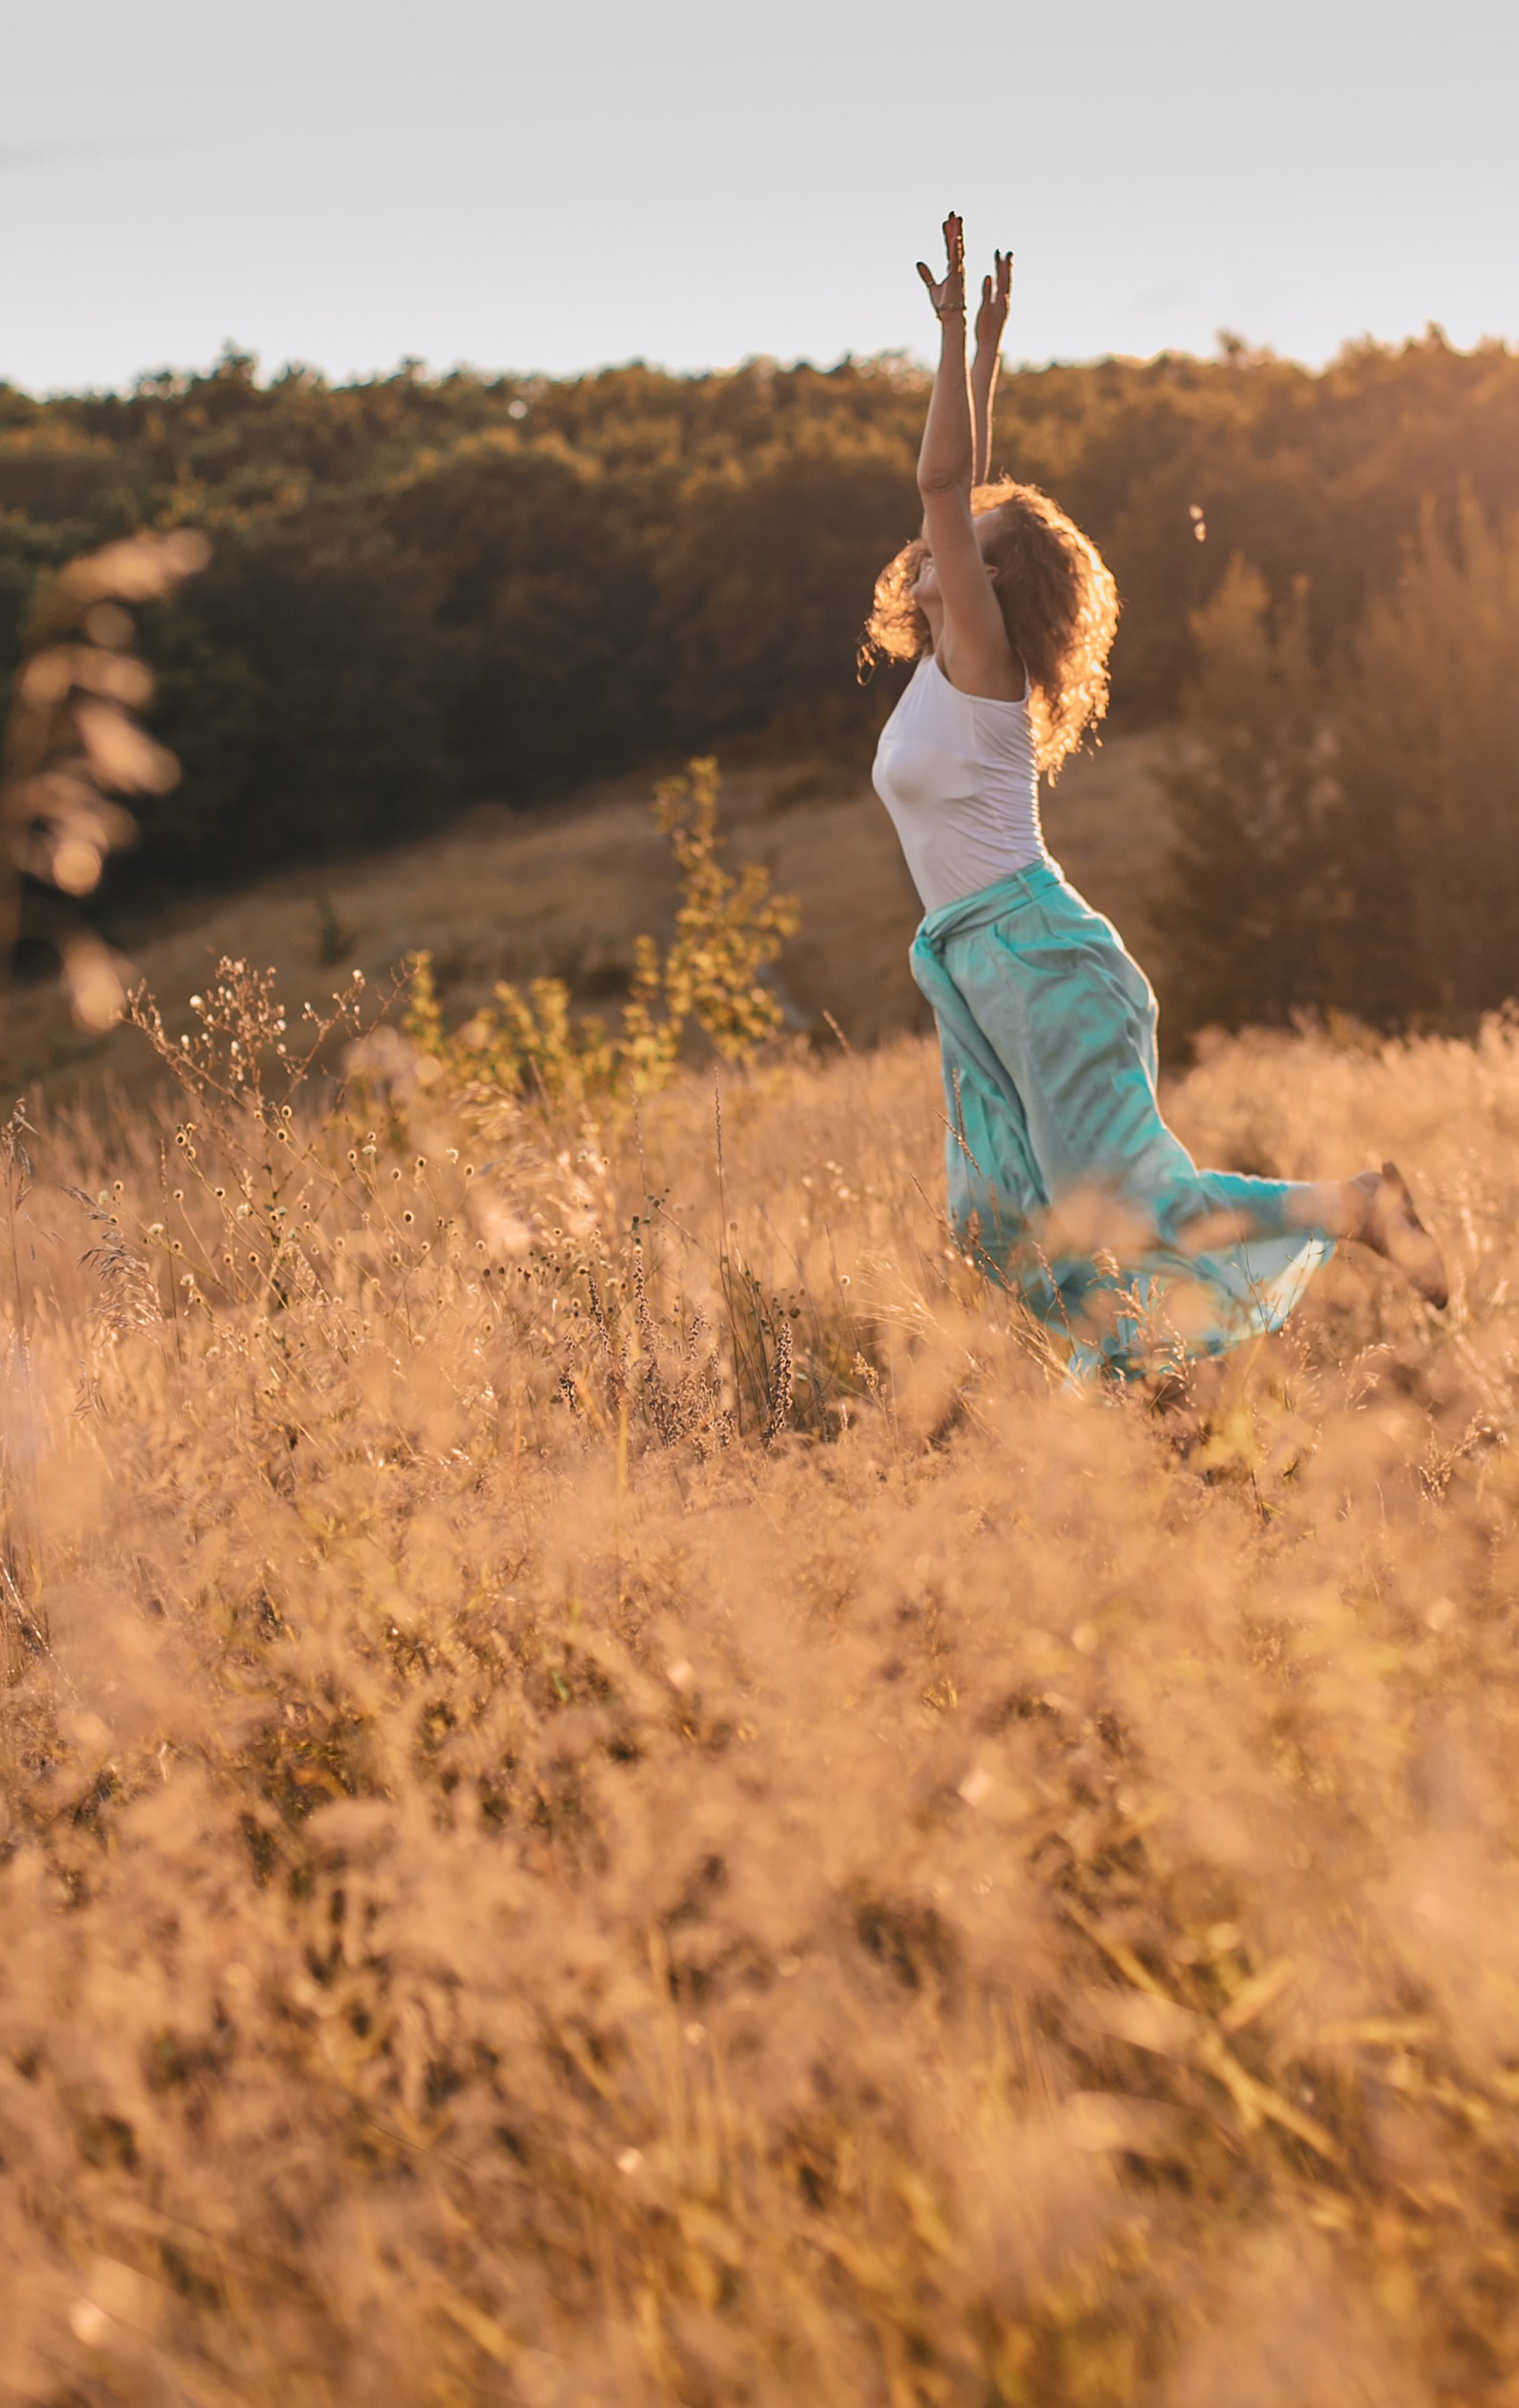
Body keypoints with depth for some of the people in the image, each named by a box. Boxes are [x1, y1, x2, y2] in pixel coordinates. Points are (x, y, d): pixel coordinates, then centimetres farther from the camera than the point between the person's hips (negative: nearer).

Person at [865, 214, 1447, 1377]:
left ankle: (1354, 1206, 1)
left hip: (1041, 957, -9)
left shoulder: (982, 660, -7)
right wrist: (985, 352, 24)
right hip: (977, 975, 9)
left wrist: (956, 334, -14)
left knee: (1122, 1206, -11)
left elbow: (947, 483, -15)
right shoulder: (946, 666, 13)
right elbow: (969, 495, 20)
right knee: (1002, 1223, 5)